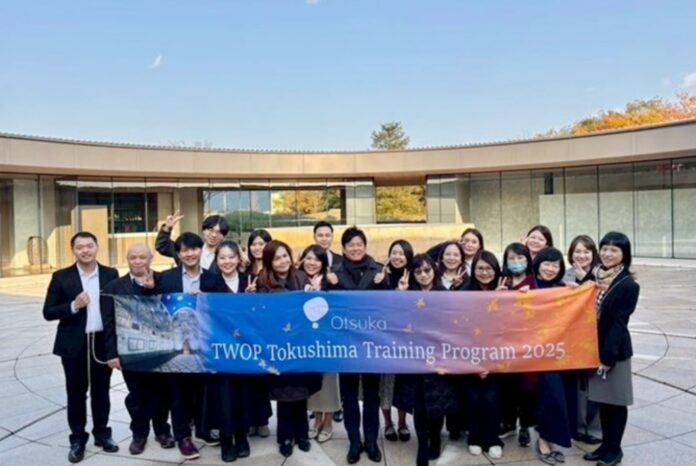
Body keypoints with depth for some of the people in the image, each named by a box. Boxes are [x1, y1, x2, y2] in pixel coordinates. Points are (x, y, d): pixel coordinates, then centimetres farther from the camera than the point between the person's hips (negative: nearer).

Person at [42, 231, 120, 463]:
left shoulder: (111, 274, 1)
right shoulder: (61, 277, -3)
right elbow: (48, 312, -4)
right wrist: (74, 306, -21)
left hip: (103, 343, 1)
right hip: (74, 345, -1)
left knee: (101, 391, 13)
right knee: (76, 393, 8)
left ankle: (102, 433, 29)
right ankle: (77, 439, 23)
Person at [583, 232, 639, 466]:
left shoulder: (629, 285, -11)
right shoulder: (594, 277, 5)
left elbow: (618, 323, -15)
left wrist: (608, 356, -16)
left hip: (615, 351, -5)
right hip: (594, 348, 5)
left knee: (616, 400, 8)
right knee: (602, 398, 15)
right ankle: (605, 444, 28)